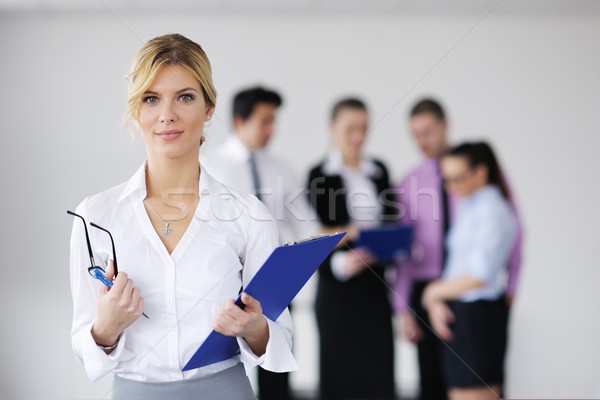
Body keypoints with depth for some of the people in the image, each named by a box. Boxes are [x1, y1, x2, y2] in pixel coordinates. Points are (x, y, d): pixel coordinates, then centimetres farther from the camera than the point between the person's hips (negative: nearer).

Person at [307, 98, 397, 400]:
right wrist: (340, 263, -24)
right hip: (337, 288, -4)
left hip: (375, 286, 4)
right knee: (340, 373, 1)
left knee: (378, 369, 0)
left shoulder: (379, 171, 11)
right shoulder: (319, 174, -3)